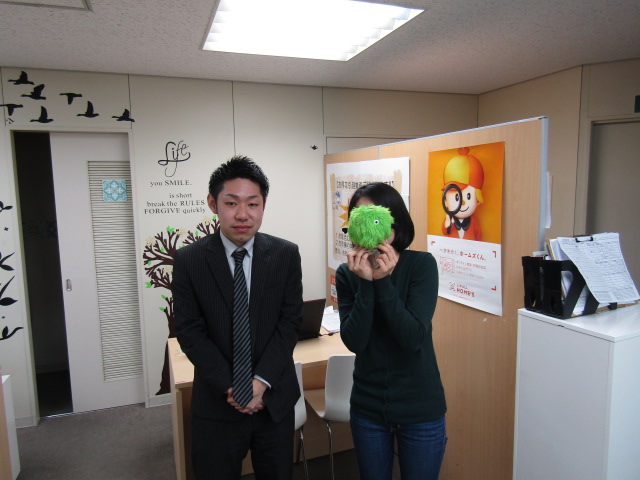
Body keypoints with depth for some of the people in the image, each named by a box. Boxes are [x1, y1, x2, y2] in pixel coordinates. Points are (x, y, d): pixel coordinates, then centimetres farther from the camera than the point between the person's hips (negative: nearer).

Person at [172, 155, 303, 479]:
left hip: (274, 399, 1)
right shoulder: (188, 260, -8)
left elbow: (290, 321, -6)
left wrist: (262, 380, -14)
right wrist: (230, 387, -13)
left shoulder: (286, 254, -5)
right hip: (216, 404, -1)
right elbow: (190, 332, -8)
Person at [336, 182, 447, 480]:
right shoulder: (347, 273, -7)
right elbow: (354, 341, -15)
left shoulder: (422, 264, -13)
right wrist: (366, 283, -25)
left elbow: (414, 338, -20)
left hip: (420, 409, -2)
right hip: (368, 408, 2)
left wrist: (383, 281, -27)